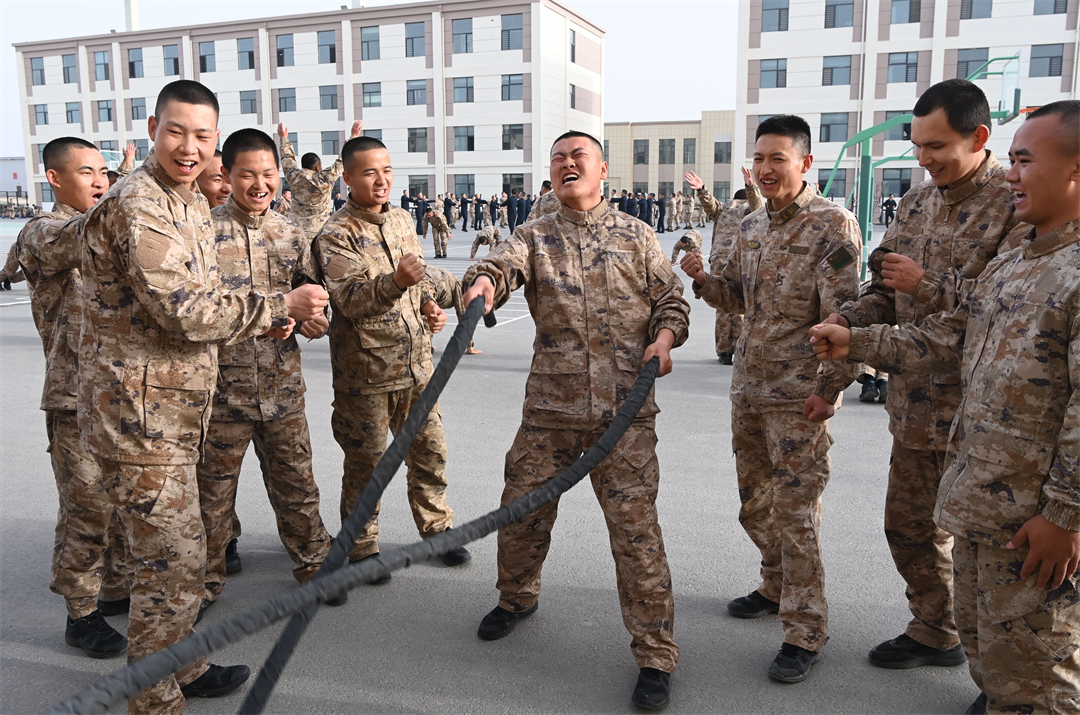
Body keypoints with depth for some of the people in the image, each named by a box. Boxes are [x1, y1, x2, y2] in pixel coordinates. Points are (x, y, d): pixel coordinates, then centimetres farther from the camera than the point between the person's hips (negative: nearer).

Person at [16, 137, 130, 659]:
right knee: (88, 509, -1)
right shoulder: (41, 233, -6)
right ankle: (81, 613, 14)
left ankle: (118, 589, 31)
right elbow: (84, 236, -30)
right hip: (77, 398, -7)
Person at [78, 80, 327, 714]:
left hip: (173, 411, 10)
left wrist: (263, 319, 5)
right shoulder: (137, 207, -18)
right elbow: (186, 311, -25)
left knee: (173, 554, 22)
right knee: (174, 565, -2)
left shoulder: (192, 203, 14)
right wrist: (281, 306, -17)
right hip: (140, 415, -10)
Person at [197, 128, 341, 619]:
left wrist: (315, 316, -7)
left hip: (282, 385, 3)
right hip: (222, 384, -3)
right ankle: (206, 579, 30)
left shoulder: (290, 233, 7)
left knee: (295, 481, 14)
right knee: (213, 489, 10)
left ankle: (314, 563, 32)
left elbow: (309, 293, 17)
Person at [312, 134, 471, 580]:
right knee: (366, 463, 6)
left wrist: (429, 303, 3)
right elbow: (349, 299, -24)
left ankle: (437, 528, 32)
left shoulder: (402, 221, 9)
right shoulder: (335, 235, -11)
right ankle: (362, 548, 24)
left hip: (416, 362, 6)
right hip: (366, 370, -6)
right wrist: (396, 281, -39)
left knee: (430, 451, 14)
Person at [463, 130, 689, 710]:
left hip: (625, 406, -2)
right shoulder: (534, 237, 9)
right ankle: (518, 597, 42)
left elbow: (671, 299, 13)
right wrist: (484, 282, -35)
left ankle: (655, 653, 10)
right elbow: (504, 265, -12)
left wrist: (665, 336, -8)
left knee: (635, 526, -4)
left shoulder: (636, 236, 9)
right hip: (551, 404, 2)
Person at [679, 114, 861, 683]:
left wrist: (830, 388, -18)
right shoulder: (751, 226, 10)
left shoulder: (833, 225, -12)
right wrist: (703, 279, -1)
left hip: (798, 395, -7)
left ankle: (805, 632, 11)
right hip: (747, 386, 7)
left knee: (795, 510, -3)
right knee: (755, 502, 18)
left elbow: (844, 315, -15)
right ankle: (778, 587, 39)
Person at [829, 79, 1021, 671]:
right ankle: (935, 634, 40)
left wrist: (928, 284, -21)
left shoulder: (1018, 205, -13)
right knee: (910, 527, 18)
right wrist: (845, 321, -4)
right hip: (917, 403, 7)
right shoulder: (916, 201, 10)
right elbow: (886, 292, 15)